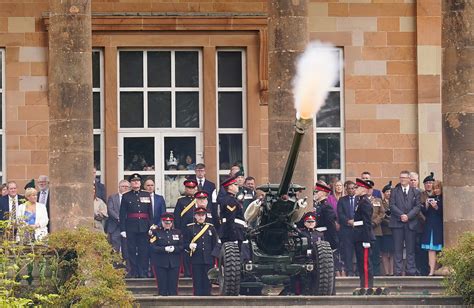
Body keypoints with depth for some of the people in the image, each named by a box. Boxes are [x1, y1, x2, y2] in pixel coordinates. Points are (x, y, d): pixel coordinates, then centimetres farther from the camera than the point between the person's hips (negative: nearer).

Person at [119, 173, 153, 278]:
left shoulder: (147, 195, 12)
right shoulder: (126, 196, 7)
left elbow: (150, 213, 12)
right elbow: (122, 214, 4)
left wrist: (151, 227, 4)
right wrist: (122, 229, -4)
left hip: (144, 227, 1)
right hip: (131, 228, -1)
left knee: (144, 250, 0)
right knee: (132, 250, -1)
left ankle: (143, 272, 4)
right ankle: (133, 272, 3)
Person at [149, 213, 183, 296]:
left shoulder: (177, 232, 12)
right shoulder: (155, 232, 2)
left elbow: (182, 247, 7)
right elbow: (152, 247, -8)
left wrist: (174, 248, -14)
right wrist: (164, 249, -20)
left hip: (174, 264, 3)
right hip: (160, 263, -3)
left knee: (173, 288, -1)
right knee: (162, 288, -3)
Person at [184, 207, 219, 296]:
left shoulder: (211, 228, 12)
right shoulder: (190, 228, 6)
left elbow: (215, 245, 13)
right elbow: (185, 243, 5)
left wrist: (213, 256, 4)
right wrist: (190, 246, -17)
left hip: (208, 261, 2)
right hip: (196, 260, -2)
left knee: (207, 282, 2)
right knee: (197, 283, -3)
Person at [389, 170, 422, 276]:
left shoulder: (415, 192, 11)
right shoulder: (394, 191, 10)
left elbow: (418, 206, 3)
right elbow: (392, 205, 1)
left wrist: (408, 216, -11)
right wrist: (401, 215, -12)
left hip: (411, 223, 1)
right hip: (397, 223, 0)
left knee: (411, 248, 1)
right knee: (398, 248, -2)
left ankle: (411, 270, 3)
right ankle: (398, 271, -1)